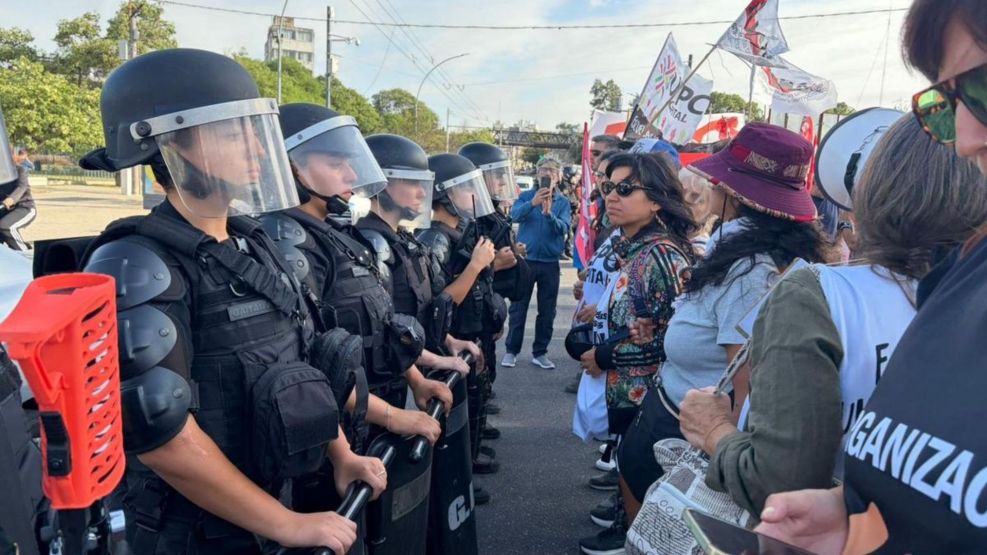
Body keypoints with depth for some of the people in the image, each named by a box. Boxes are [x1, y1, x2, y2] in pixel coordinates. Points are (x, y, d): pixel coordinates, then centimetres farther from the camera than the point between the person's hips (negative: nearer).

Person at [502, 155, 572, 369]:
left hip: (550, 263, 1)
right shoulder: (526, 196, 1)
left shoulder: (563, 202, 2)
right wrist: (533, 203, -36)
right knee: (518, 308, 5)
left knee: (547, 311, 8)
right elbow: (515, 215, -18)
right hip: (525, 260, -1)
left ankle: (540, 352, 20)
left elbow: (564, 227, -14)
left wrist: (549, 214, -32)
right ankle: (511, 351, 16)